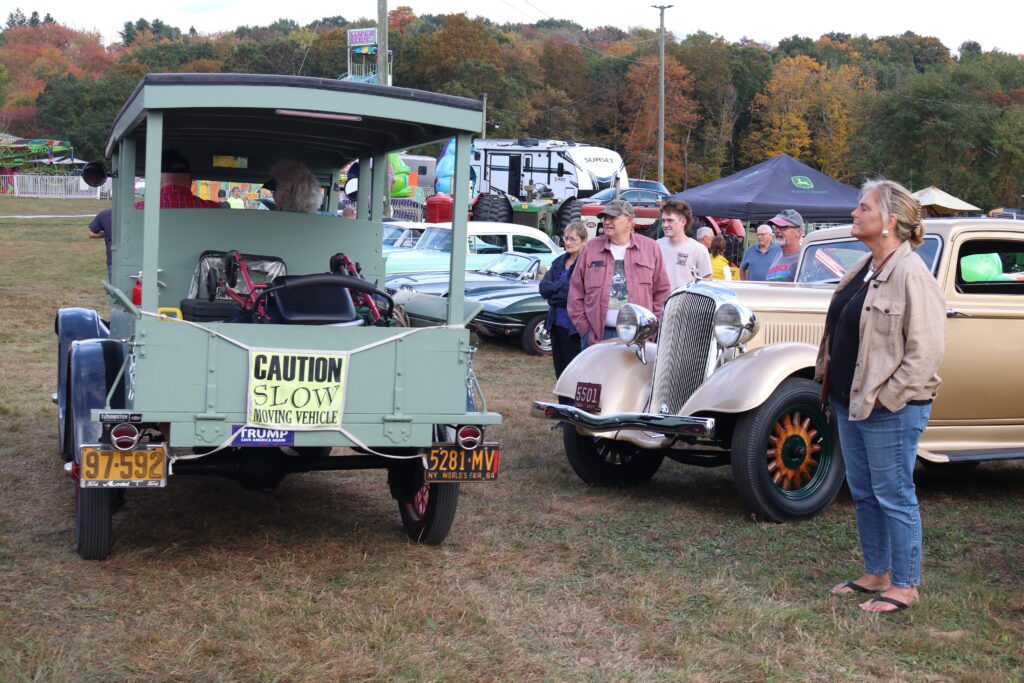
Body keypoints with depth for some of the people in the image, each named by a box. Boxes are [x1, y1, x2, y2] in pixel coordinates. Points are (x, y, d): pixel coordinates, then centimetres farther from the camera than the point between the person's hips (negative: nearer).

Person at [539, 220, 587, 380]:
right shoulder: (559, 262, 13)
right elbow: (543, 288, 3)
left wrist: (553, 293, -8)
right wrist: (563, 285, -12)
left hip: (575, 326, -7)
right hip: (556, 323, 7)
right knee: (560, 368, 14)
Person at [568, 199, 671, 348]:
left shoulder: (651, 248, 7)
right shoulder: (589, 248, 8)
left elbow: (662, 291, 10)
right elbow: (576, 293, 8)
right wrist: (584, 328, 1)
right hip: (597, 335, 1)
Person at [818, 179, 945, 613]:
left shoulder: (911, 274, -17)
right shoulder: (864, 269, 12)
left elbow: (925, 349, -20)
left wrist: (886, 396, -18)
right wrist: (832, 385, 13)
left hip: (890, 409, -9)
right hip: (849, 401, 9)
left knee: (893, 496, 1)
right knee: (864, 493, 17)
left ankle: (904, 587, 12)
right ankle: (876, 575, 29)